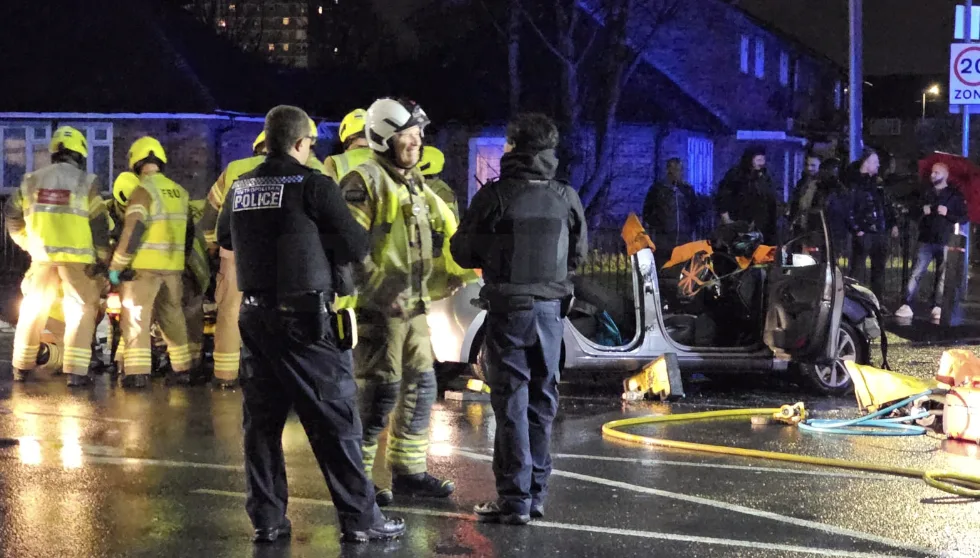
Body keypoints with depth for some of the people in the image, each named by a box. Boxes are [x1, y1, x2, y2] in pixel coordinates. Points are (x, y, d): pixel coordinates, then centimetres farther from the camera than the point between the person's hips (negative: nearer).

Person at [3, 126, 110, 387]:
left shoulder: (32, 180, 9)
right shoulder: (86, 182, -3)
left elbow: (12, 216, 15)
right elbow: (98, 223, -6)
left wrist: (27, 243, 27)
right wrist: (102, 258, -2)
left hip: (41, 255, 4)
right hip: (77, 257, -4)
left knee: (33, 308, 17)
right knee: (81, 311, 1)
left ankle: (22, 367, 23)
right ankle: (75, 371, -8)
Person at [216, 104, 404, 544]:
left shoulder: (240, 188, 7)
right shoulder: (314, 185, -11)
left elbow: (225, 238, 24)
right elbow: (356, 245, -8)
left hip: (255, 314, 6)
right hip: (304, 315, -6)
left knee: (262, 420, 11)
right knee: (334, 419, 0)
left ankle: (267, 519, 13)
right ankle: (359, 518, 2)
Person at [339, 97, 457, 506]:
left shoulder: (417, 186, 17)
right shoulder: (365, 182, -11)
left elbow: (440, 236, 24)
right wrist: (380, 292, -22)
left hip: (414, 306, 9)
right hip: (378, 307, -9)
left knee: (421, 387, 12)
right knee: (380, 392, -8)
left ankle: (409, 471, 23)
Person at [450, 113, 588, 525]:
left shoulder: (495, 195, -10)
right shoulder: (565, 197, 0)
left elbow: (463, 251, -2)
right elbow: (578, 253, 12)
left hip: (508, 308, -4)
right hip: (550, 308, 4)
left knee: (511, 402, 0)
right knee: (541, 399, 12)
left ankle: (514, 498, -2)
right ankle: (536, 492, 16)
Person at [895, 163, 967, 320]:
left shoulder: (955, 195, 5)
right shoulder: (926, 194, 16)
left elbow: (964, 218, 2)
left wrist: (947, 214, -13)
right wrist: (922, 212, 1)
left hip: (945, 242, -2)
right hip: (926, 240, 2)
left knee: (942, 276, 2)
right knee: (917, 273, -7)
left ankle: (937, 308, 7)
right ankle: (907, 306, -11)